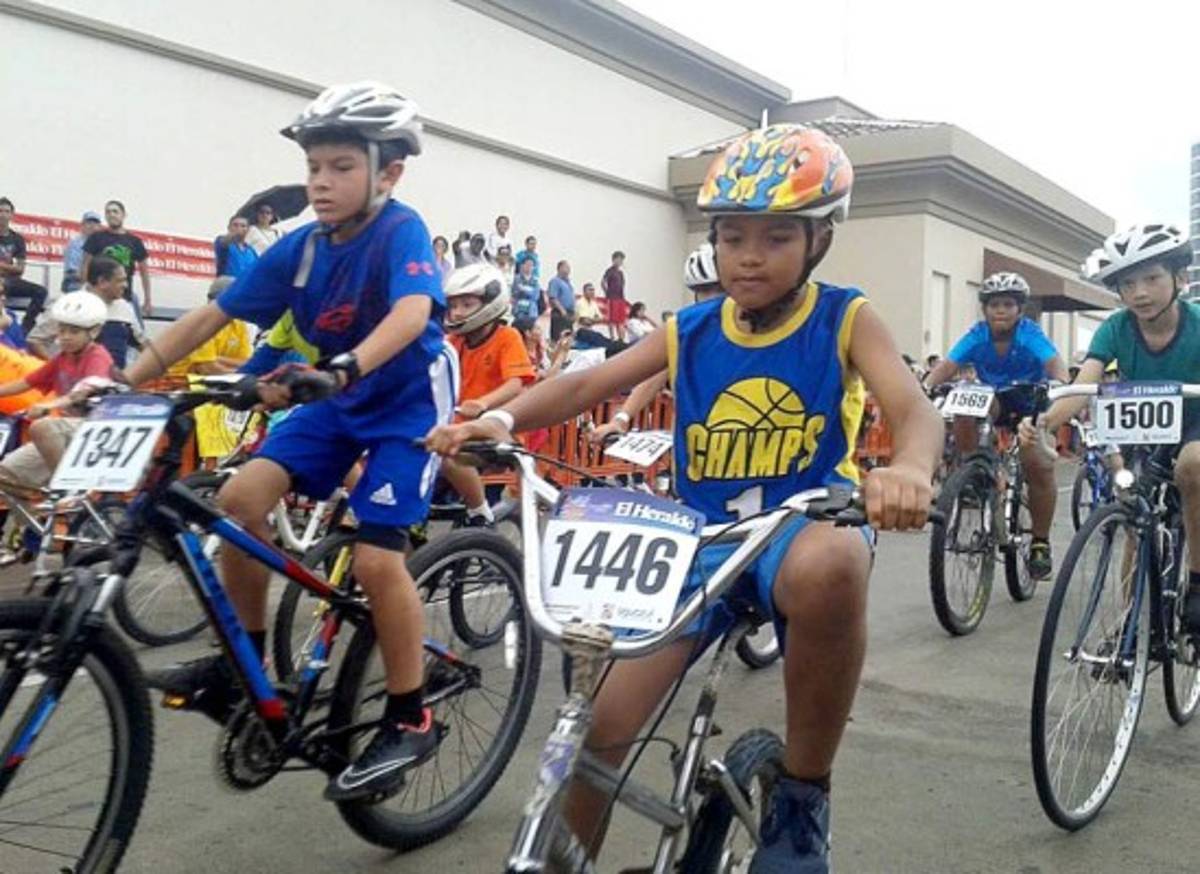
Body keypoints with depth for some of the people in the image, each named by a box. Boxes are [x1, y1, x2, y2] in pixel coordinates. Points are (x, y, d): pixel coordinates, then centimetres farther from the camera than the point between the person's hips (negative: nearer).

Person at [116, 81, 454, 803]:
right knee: (241, 497, -12)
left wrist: (340, 369, -55)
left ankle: (410, 721, 1)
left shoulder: (402, 230, -20)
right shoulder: (301, 247, -3)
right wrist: (126, 379, -8)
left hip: (409, 402, -6)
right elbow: (211, 316, -2)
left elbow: (414, 311, -39)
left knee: (376, 558, -17)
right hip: (337, 403, 6)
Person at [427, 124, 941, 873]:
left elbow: (914, 408, -20)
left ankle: (804, 792, -16)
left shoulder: (845, 319, -5)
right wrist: (500, 419, -23)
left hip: (801, 527, -3)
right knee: (601, 722, -10)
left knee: (831, 565, -41)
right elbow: (588, 384, -3)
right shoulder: (690, 332, 3)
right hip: (701, 543, 3)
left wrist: (908, 468, -45)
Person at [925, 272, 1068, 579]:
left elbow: (1054, 362, -37)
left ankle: (1040, 542, -6)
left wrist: (1061, 384, -60)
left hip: (1032, 408, -3)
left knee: (1038, 465, -23)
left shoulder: (1030, 334, -22)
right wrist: (925, 387, -48)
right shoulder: (978, 335, -16)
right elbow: (948, 366, -29)